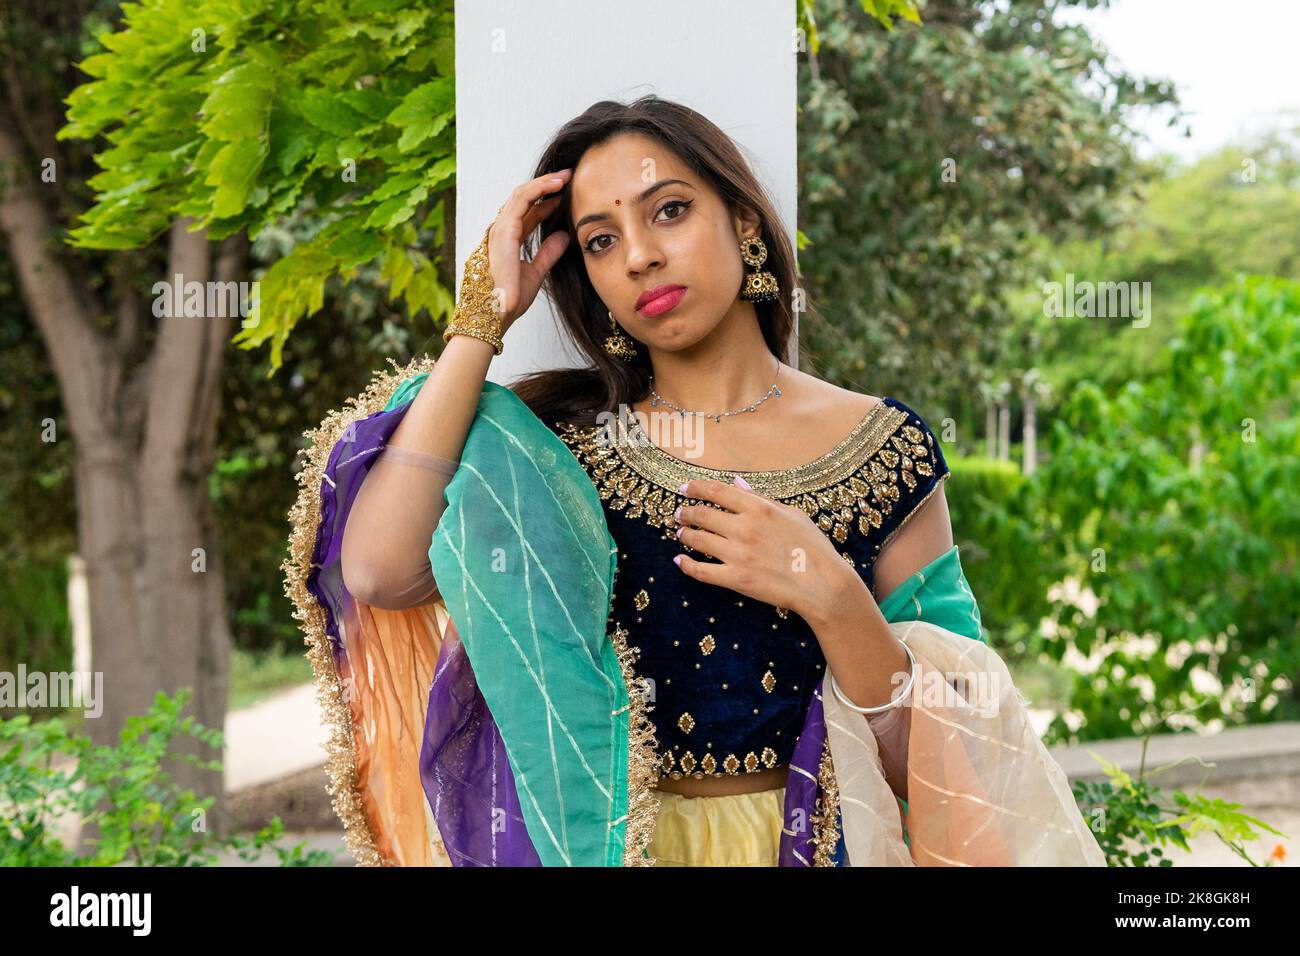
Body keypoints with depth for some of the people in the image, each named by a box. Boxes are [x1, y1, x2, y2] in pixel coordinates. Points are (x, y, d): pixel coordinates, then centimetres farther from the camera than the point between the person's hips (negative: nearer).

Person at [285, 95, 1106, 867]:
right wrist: (484, 317, -6)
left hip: (807, 842, -3)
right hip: (586, 835, 3)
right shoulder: (560, 435, 5)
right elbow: (379, 571, -13)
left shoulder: (886, 450, 3)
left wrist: (831, 596, -14)